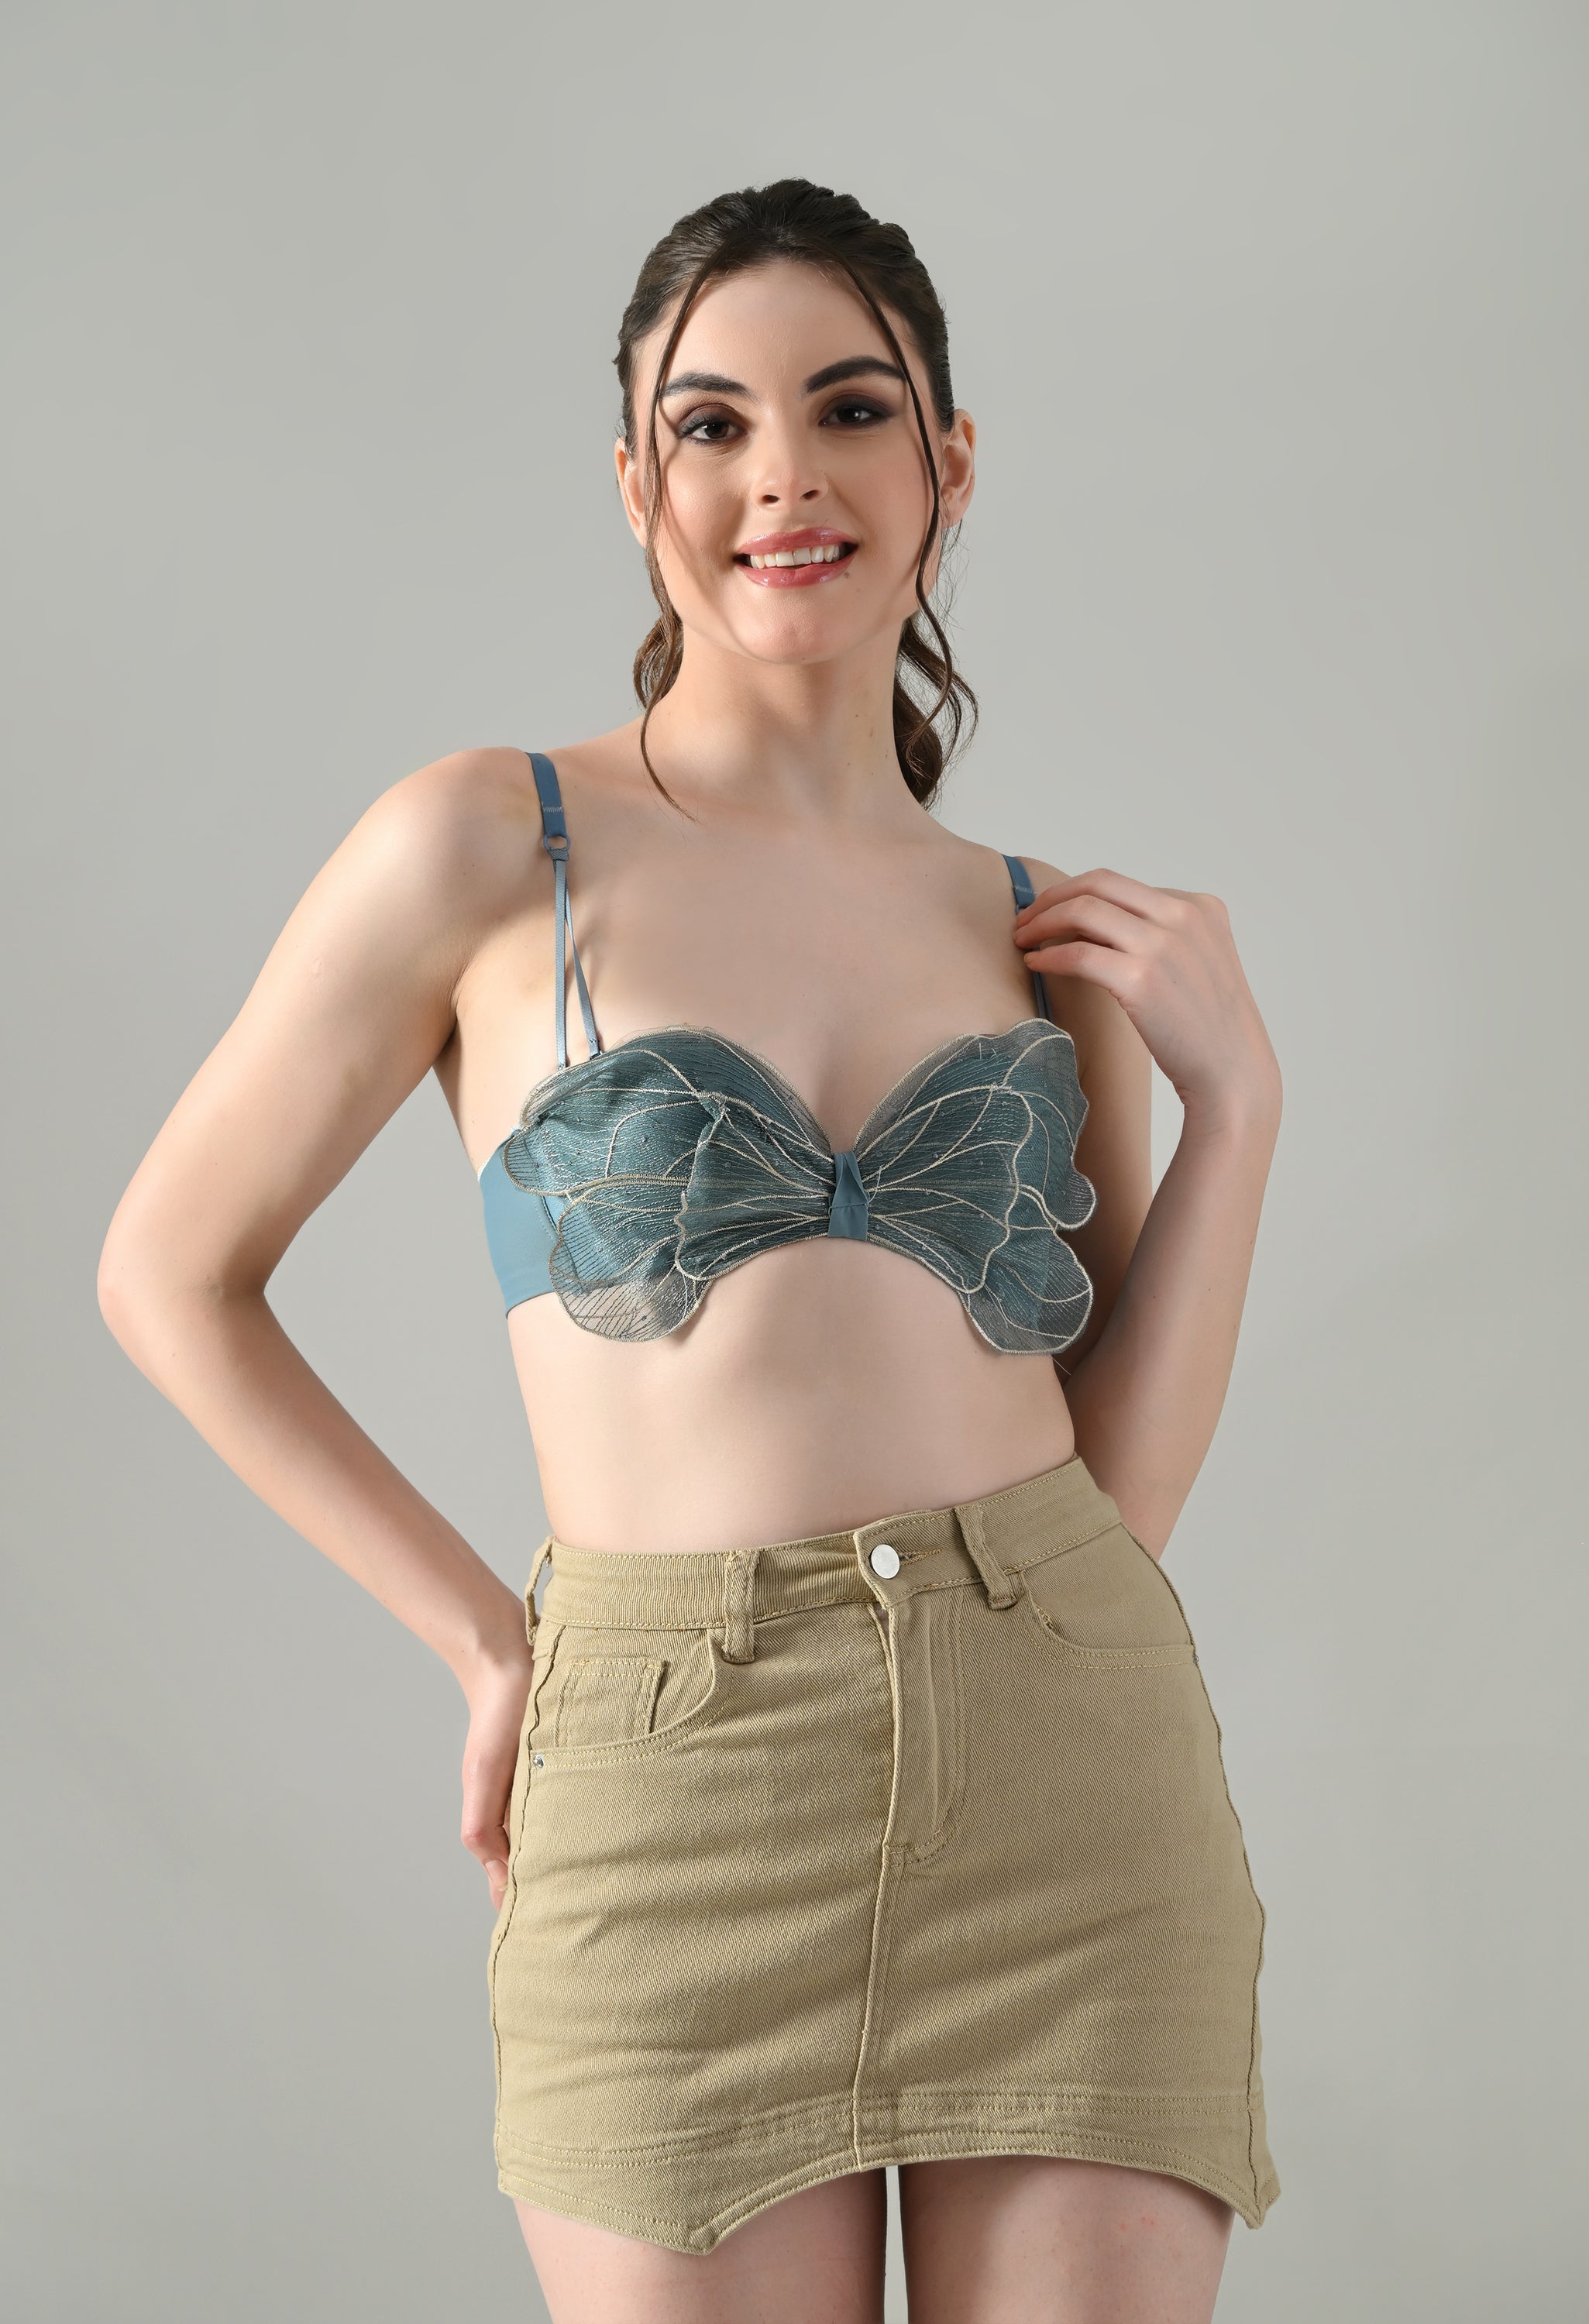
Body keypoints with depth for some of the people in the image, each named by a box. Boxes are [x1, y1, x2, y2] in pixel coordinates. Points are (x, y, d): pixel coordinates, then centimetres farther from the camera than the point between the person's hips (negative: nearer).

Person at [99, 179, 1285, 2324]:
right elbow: (174, 1276, 5)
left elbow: (1121, 1481, 6)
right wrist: (490, 1646, 3)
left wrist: (1237, 1097, -1)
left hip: (1070, 1767, 3)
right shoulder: (492, 846, -1)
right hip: (677, 1787, -2)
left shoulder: (1047, 939, 9)